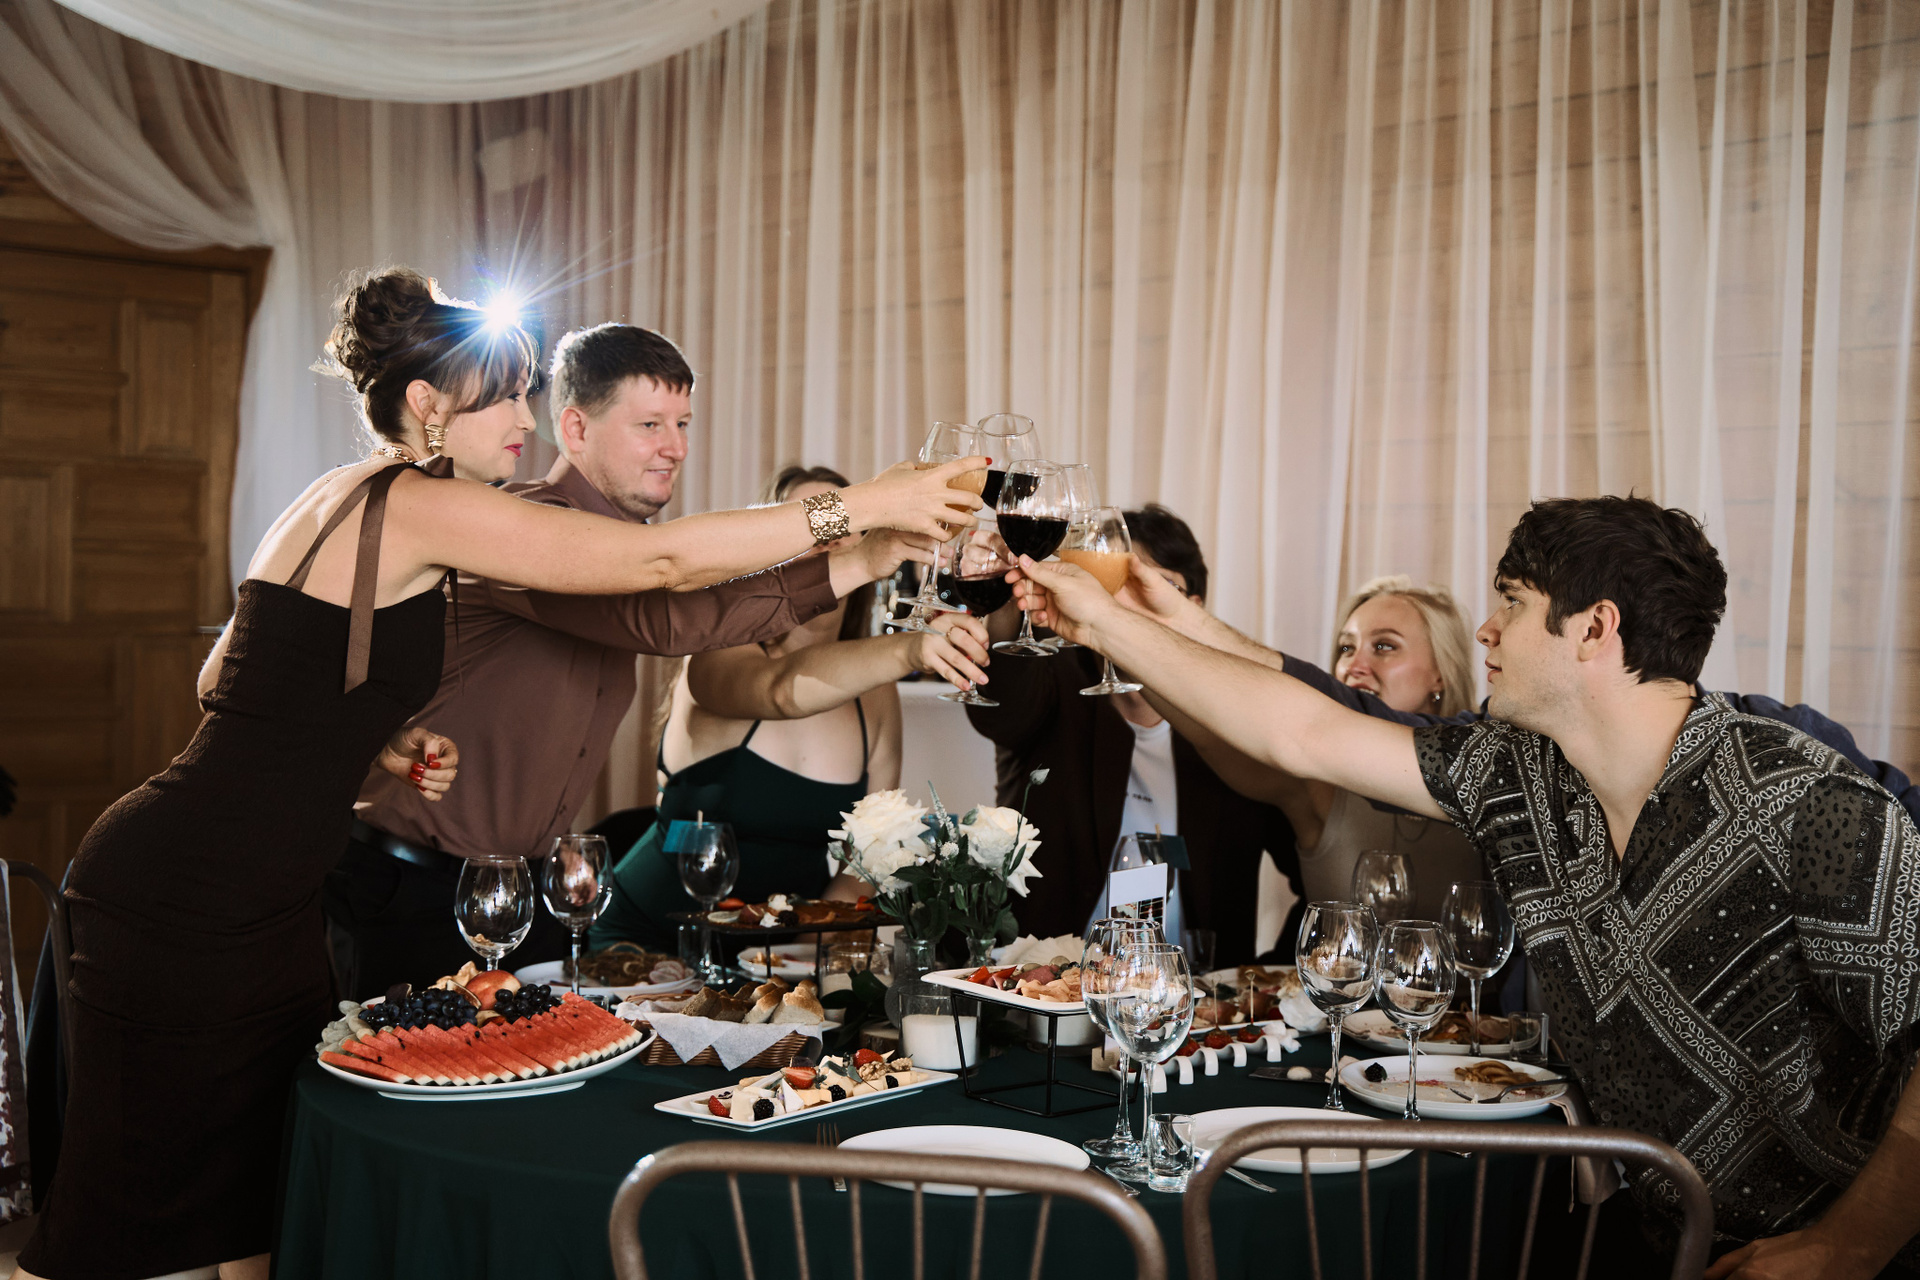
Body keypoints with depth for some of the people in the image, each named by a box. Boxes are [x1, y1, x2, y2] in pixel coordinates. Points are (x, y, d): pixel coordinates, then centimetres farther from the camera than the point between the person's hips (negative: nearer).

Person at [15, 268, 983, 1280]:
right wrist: (864, 507, -14)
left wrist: (379, 737, 7)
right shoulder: (412, 503, -15)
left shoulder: (346, 500, 14)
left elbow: (226, 680, 19)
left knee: (268, 1179, 13)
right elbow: (662, 559, -19)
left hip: (251, 902, 9)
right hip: (189, 900, -9)